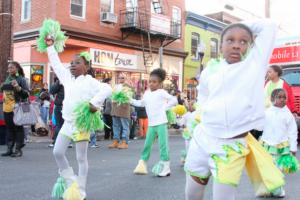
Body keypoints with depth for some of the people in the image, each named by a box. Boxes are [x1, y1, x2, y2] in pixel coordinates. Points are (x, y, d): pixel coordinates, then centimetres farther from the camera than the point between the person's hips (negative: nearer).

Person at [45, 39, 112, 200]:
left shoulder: (90, 81, -10)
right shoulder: (67, 78, 10)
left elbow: (107, 89, -23)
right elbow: (56, 64, 19)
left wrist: (95, 102, -34)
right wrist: (50, 47, 21)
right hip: (67, 123, 7)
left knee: (81, 158, 3)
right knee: (57, 152, 5)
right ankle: (71, 182, 23)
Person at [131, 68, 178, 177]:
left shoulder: (161, 92, -8)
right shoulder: (146, 93, 9)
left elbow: (174, 100, -7)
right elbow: (141, 103, 24)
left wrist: (165, 107, -11)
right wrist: (130, 100, 15)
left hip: (161, 123, -5)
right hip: (151, 124, 6)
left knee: (163, 145, -5)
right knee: (147, 144, 9)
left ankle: (165, 167, 1)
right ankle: (142, 164, 19)